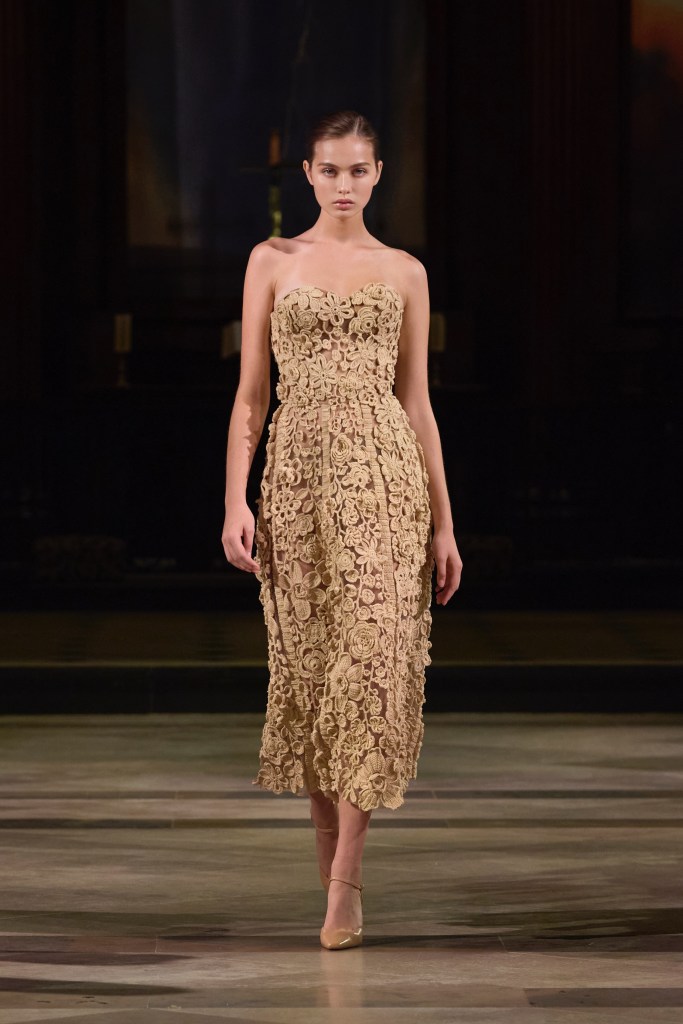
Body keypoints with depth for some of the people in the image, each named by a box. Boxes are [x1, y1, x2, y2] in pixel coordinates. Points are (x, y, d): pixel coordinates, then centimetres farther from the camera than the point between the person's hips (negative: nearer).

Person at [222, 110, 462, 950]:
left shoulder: (404, 273, 10)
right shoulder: (273, 263, 8)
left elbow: (417, 402, 11)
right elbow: (250, 393, 6)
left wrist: (443, 522, 8)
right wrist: (236, 500, -5)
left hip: (385, 474, -1)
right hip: (298, 473, 1)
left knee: (375, 654, -12)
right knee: (309, 659, 3)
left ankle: (345, 879, -12)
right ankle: (331, 860, 18)